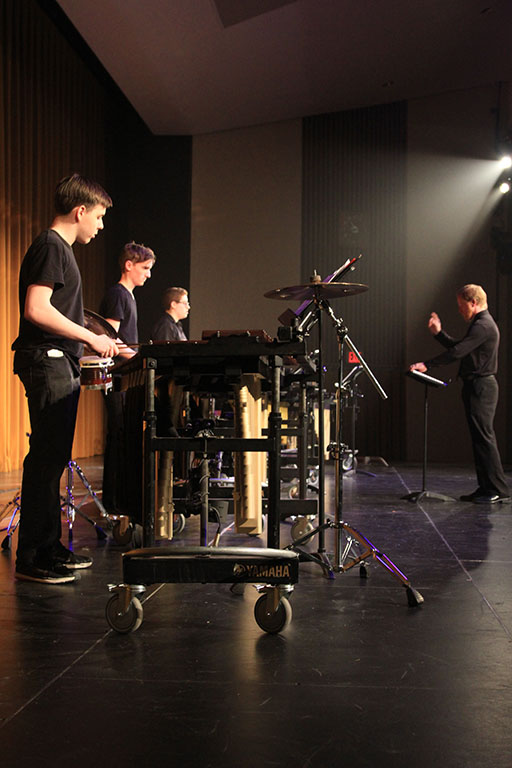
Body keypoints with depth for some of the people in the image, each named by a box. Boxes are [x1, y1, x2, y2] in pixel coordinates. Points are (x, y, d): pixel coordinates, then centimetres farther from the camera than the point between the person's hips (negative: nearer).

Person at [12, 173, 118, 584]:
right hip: (47, 364, -11)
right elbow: (36, 308, -21)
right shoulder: (50, 246, -10)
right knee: (45, 458, -8)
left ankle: (50, 547, 22)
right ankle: (31, 558, -3)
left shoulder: (61, 249, 20)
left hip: (60, 365, 11)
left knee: (53, 459, 13)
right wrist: (91, 337, -17)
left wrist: (96, 346, 20)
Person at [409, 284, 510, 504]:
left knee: (484, 437, -9)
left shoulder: (483, 325, -14)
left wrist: (427, 365, -22)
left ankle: (499, 490, -5)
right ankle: (486, 488, 14)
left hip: (480, 387, -11)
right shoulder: (481, 323, 19)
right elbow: (458, 348, 22)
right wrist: (438, 333, 14)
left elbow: (458, 352, -22)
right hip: (477, 386, 11)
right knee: (480, 438, 10)